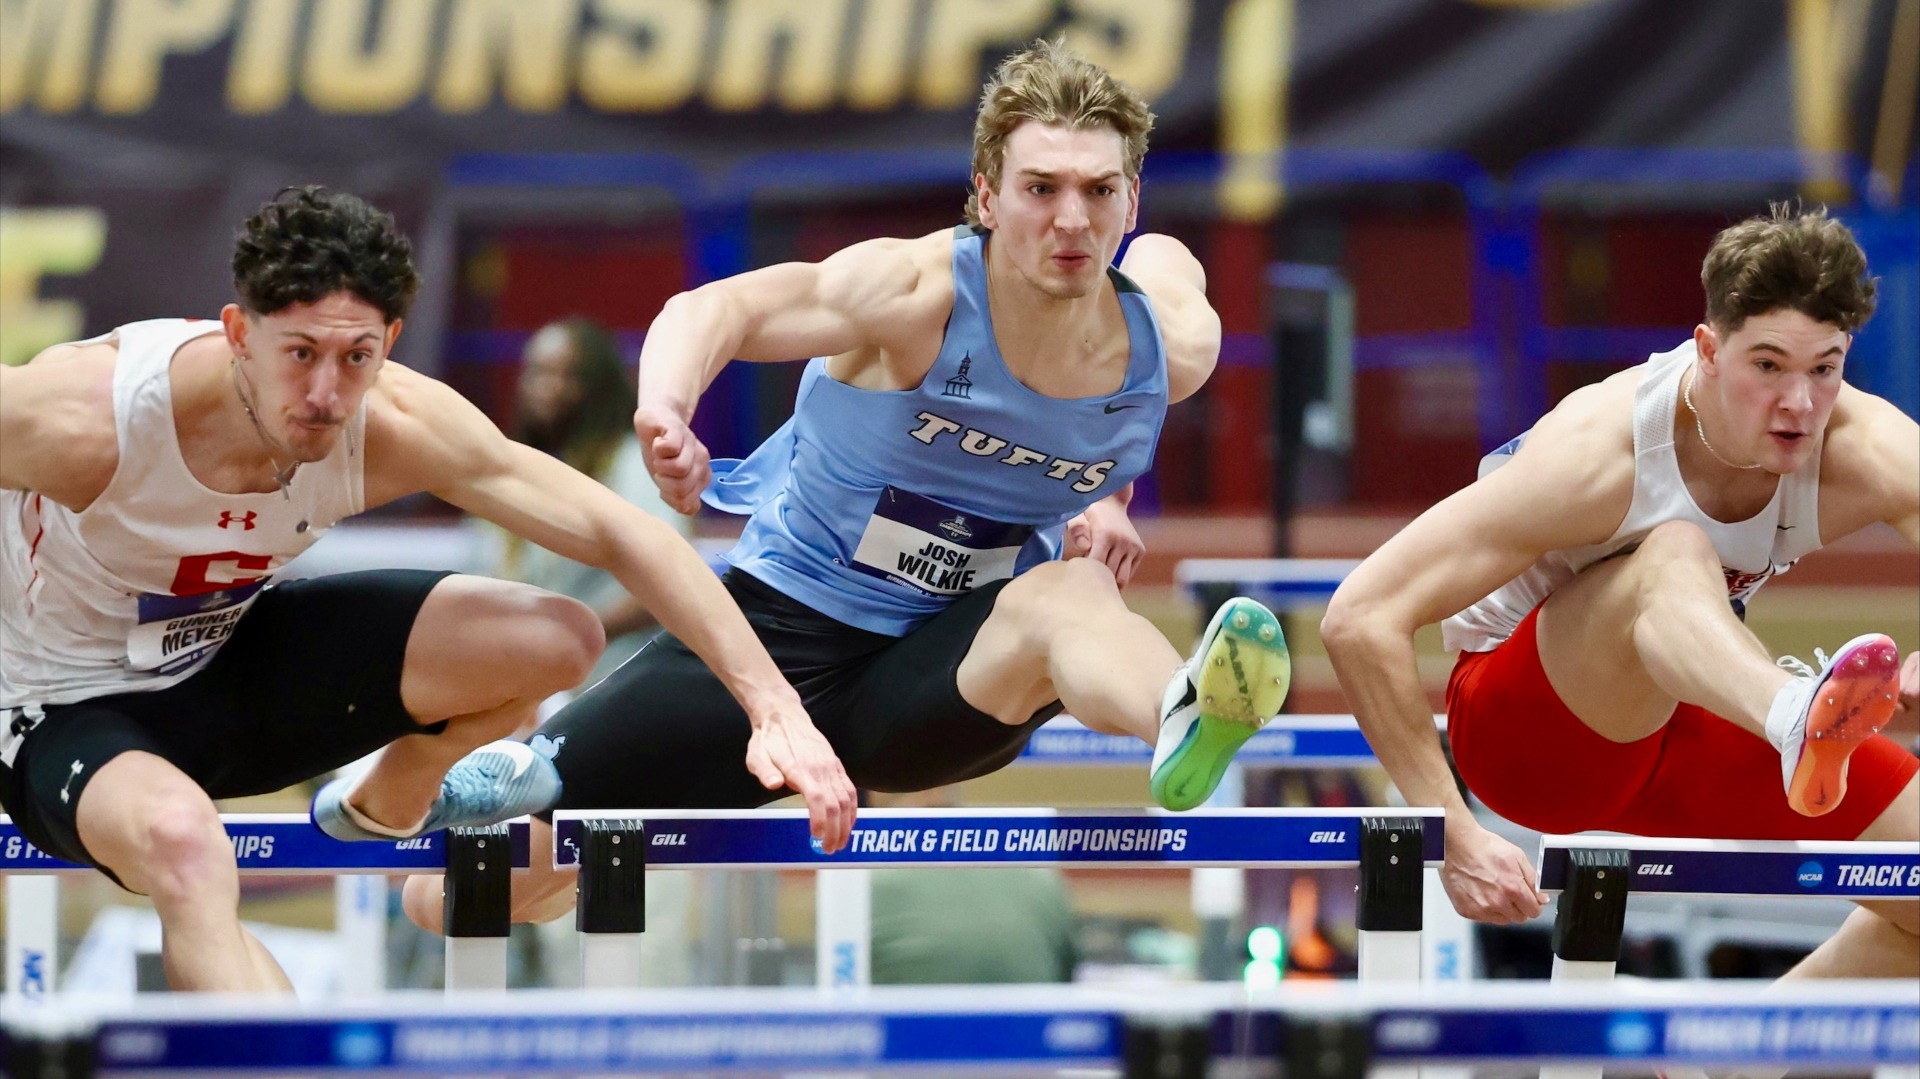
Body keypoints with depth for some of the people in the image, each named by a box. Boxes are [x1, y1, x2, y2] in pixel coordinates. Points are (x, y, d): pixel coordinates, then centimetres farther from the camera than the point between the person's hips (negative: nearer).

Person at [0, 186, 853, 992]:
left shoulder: (397, 428, -22)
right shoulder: (83, 420, -35)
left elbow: (618, 533, -17)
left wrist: (775, 706, -24)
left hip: (231, 654, 6)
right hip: (74, 712, -6)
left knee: (556, 642, -4)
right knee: (181, 841, -42)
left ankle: (385, 807, 26)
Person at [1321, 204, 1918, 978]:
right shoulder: (1597, 456, -29)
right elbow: (1360, 621, -31)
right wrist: (1453, 838, -34)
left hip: (1672, 720, 6)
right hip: (1523, 725, -6)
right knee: (1676, 555, -38)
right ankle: (1802, 720, -71)